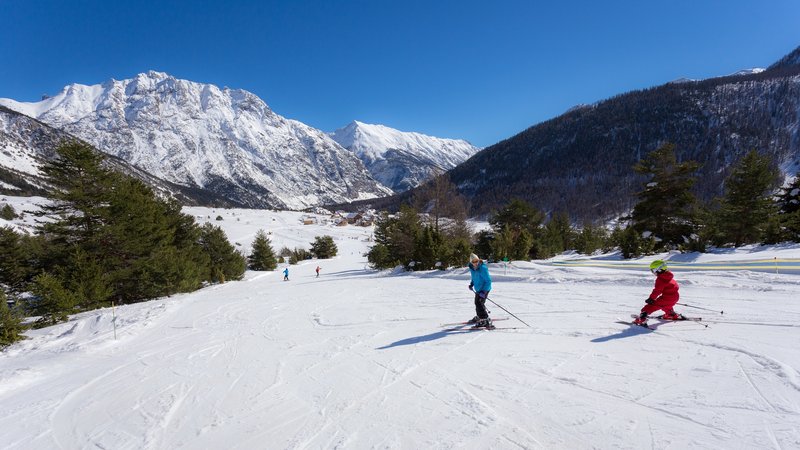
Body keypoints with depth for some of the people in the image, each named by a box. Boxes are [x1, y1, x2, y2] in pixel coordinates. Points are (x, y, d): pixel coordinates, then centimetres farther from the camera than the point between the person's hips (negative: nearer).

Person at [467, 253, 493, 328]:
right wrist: (471, 284, 6)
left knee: (479, 303, -20)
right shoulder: (472, 268, -2)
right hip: (478, 289, 9)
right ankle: (478, 317, 46)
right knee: (477, 303, 23)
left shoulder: (483, 268, -25)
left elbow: (488, 281, -23)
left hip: (484, 289, -9)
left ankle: (486, 320, -16)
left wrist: (484, 291, -27)